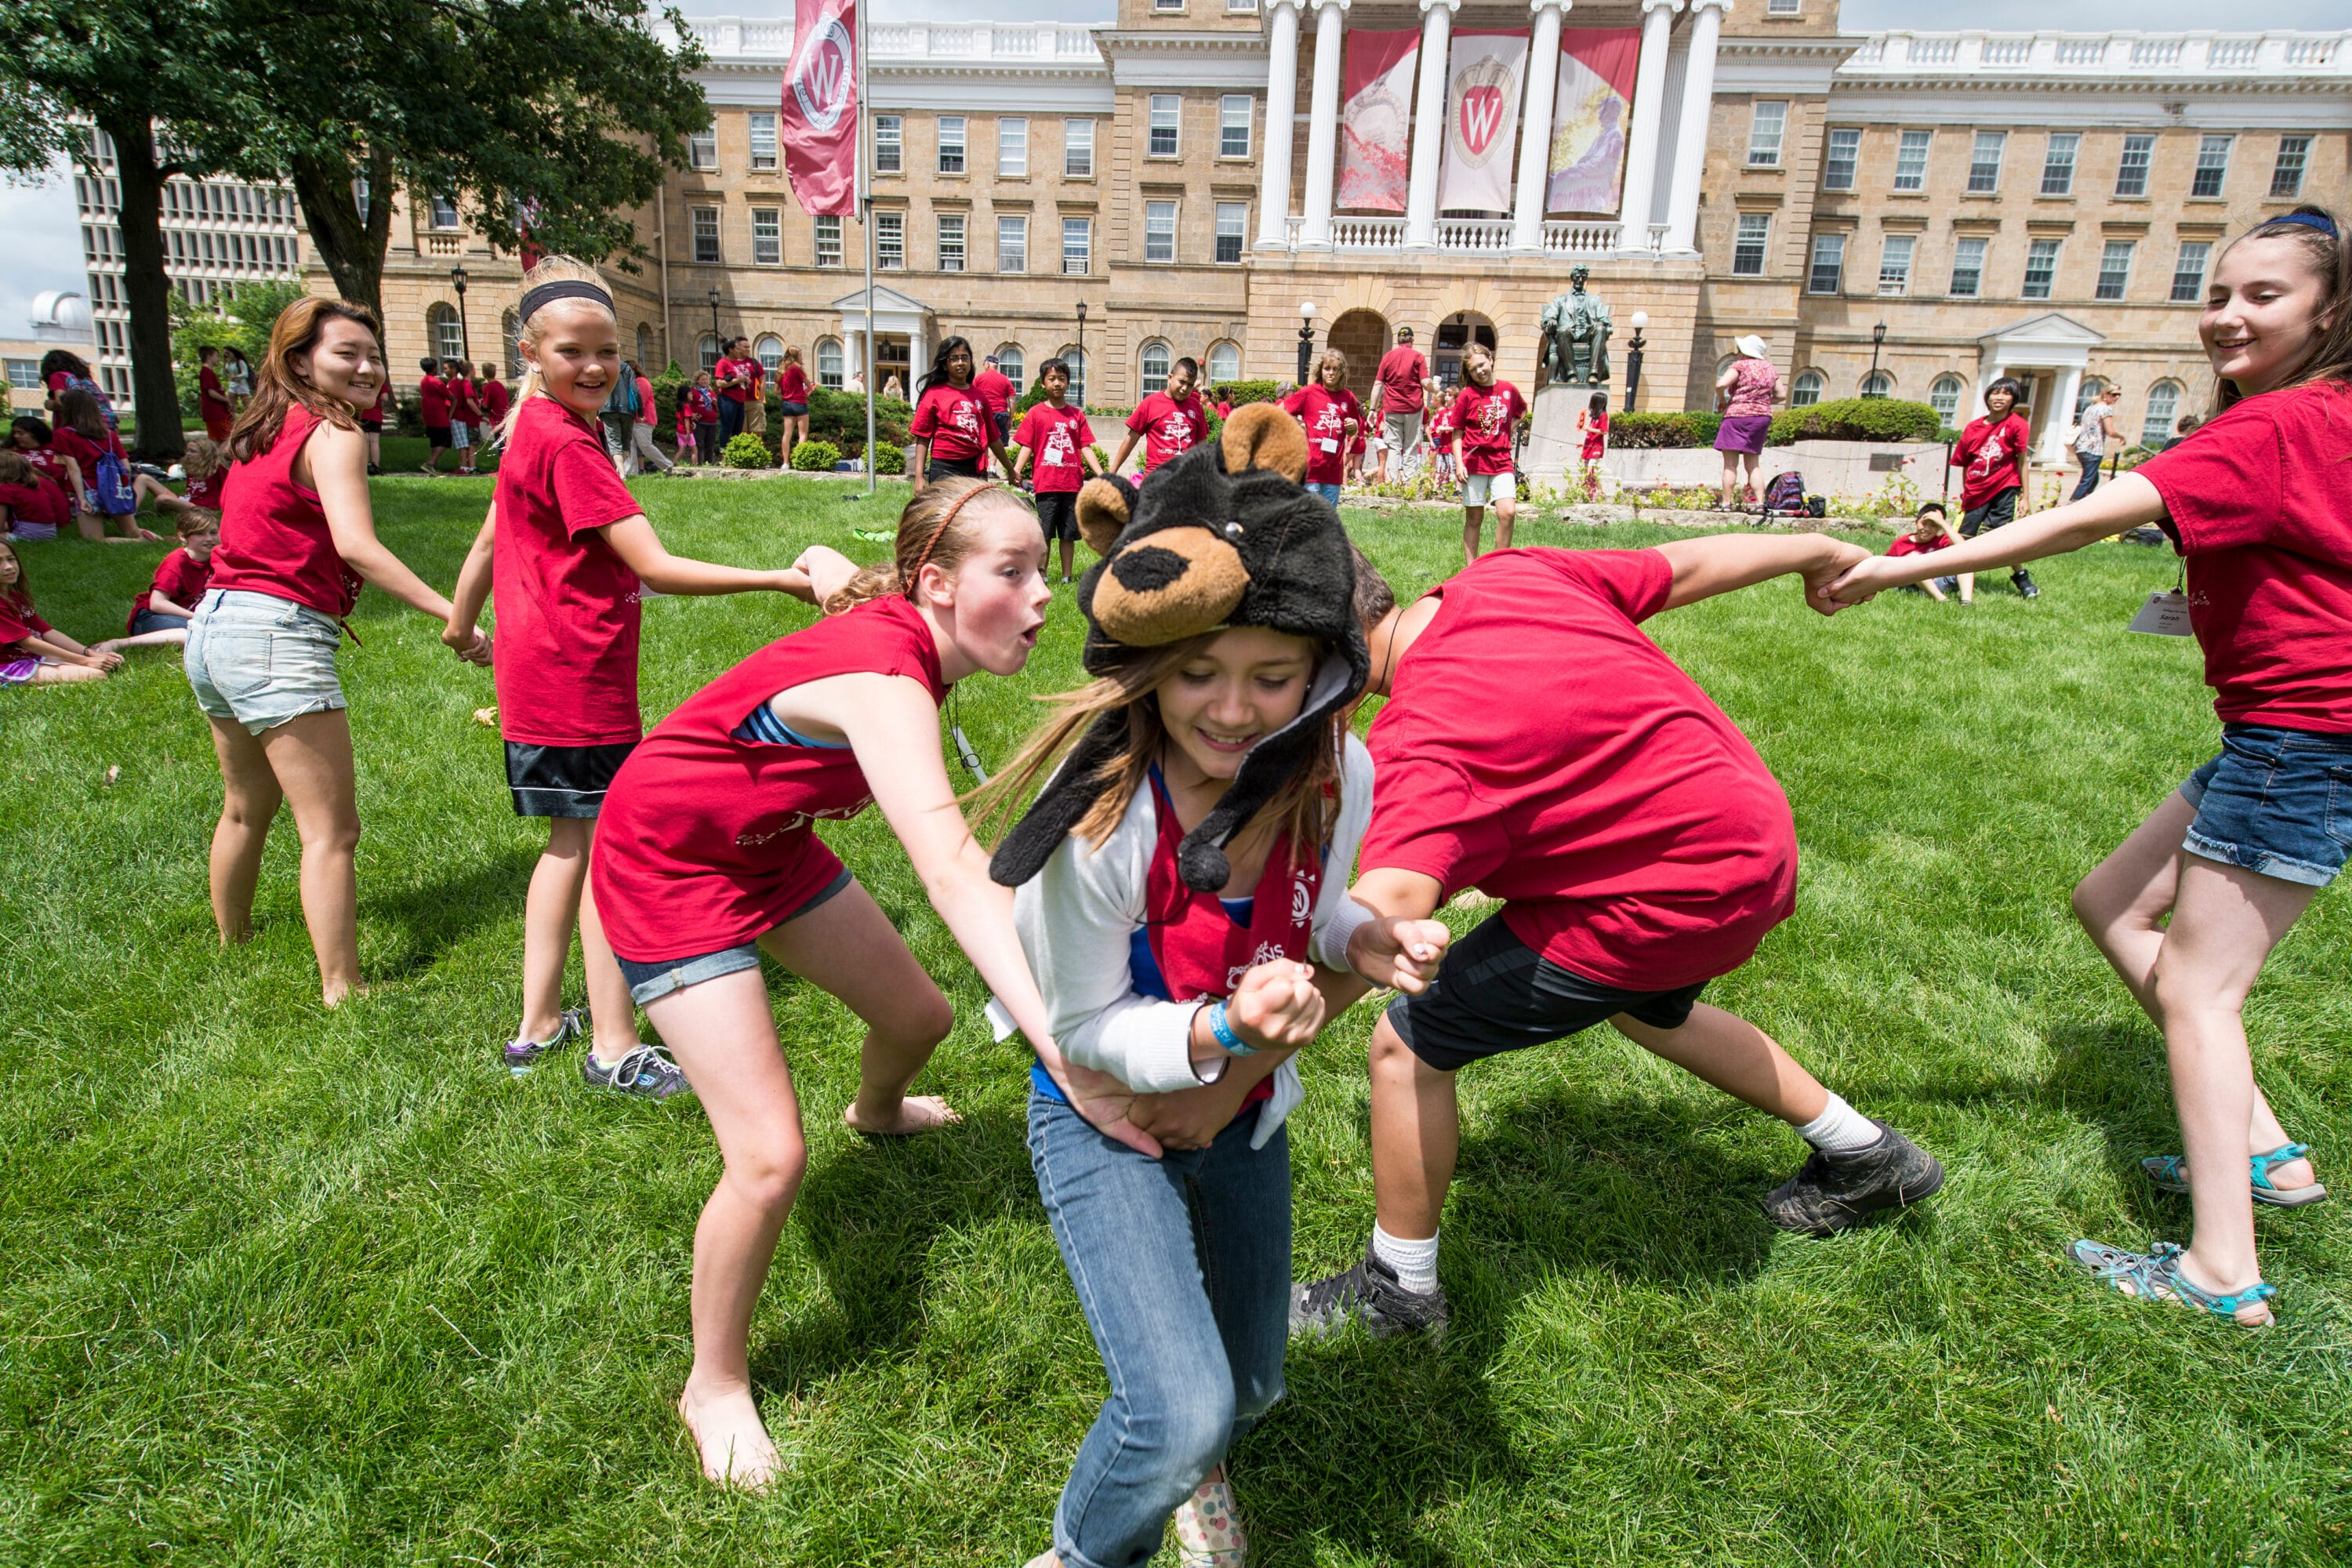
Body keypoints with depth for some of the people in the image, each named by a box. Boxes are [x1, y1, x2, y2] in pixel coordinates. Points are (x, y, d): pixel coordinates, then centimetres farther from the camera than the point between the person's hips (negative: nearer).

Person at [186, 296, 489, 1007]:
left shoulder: (266, 431, 15)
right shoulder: (333, 434, -11)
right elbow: (355, 544, -25)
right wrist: (453, 617, -33)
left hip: (213, 627, 10)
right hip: (276, 635, -10)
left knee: (248, 807, 27)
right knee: (331, 830, -8)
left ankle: (230, 944, 45)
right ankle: (341, 995, -8)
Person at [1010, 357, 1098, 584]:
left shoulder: (1077, 415, 10)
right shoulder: (1036, 413, 3)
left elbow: (1086, 448, 8)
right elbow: (1027, 446, 0)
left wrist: (1102, 474, -2)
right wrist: (1016, 470, -14)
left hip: (1073, 483, 2)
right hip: (1046, 482, -2)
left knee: (1069, 533, 8)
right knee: (1044, 533, 1)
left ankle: (1067, 577, 16)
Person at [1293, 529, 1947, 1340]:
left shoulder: (1421, 738, -27)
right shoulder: (1507, 574, -5)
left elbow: (1390, 898, -46)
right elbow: (1686, 566, 7)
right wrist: (1819, 551, 21)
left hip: (1659, 906, -9)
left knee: (1407, 1044, 0)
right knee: (1647, 1006, 39)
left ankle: (1397, 1288, 21)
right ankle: (1867, 1155, 53)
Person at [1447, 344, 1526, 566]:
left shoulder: (1508, 389, 6)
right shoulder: (1466, 395, -1)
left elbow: (1522, 410, 27)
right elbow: (1457, 433, 1)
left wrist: (1508, 431, 11)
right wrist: (1460, 464, -8)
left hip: (1501, 462, 2)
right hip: (1474, 462, -2)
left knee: (1508, 512, -14)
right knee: (1474, 519, 4)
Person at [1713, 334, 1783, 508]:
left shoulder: (1740, 365, -5)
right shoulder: (1770, 369, 12)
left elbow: (1721, 384, -19)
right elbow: (1781, 394, 12)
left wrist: (1721, 400, -2)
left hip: (1738, 416, -6)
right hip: (1763, 416, 6)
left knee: (1730, 464, -4)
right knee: (1752, 465, 11)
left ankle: (1726, 503, -8)